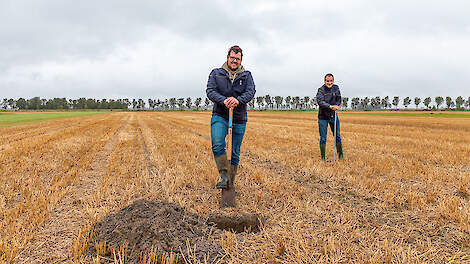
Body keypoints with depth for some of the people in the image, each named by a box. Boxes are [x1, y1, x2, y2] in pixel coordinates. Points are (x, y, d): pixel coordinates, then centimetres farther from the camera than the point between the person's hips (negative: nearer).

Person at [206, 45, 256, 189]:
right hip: (220, 115, -1)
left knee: (235, 153, 6)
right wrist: (223, 100, -24)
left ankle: (231, 182, 19)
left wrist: (238, 100, -27)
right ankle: (224, 176, -16)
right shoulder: (216, 73, 8)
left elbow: (251, 91, -6)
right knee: (217, 145, -25)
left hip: (239, 118, 1)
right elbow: (210, 91, -5)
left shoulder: (247, 75, 9)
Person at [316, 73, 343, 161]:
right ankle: (323, 157, 12)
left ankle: (340, 155, 26)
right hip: (323, 117, -4)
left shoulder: (336, 88, 3)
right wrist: (330, 106, -42)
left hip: (333, 116, 4)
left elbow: (339, 99, 6)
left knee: (337, 136, 10)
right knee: (323, 138, 1)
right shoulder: (321, 90, -12)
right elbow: (320, 101, -27)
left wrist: (336, 106, -15)